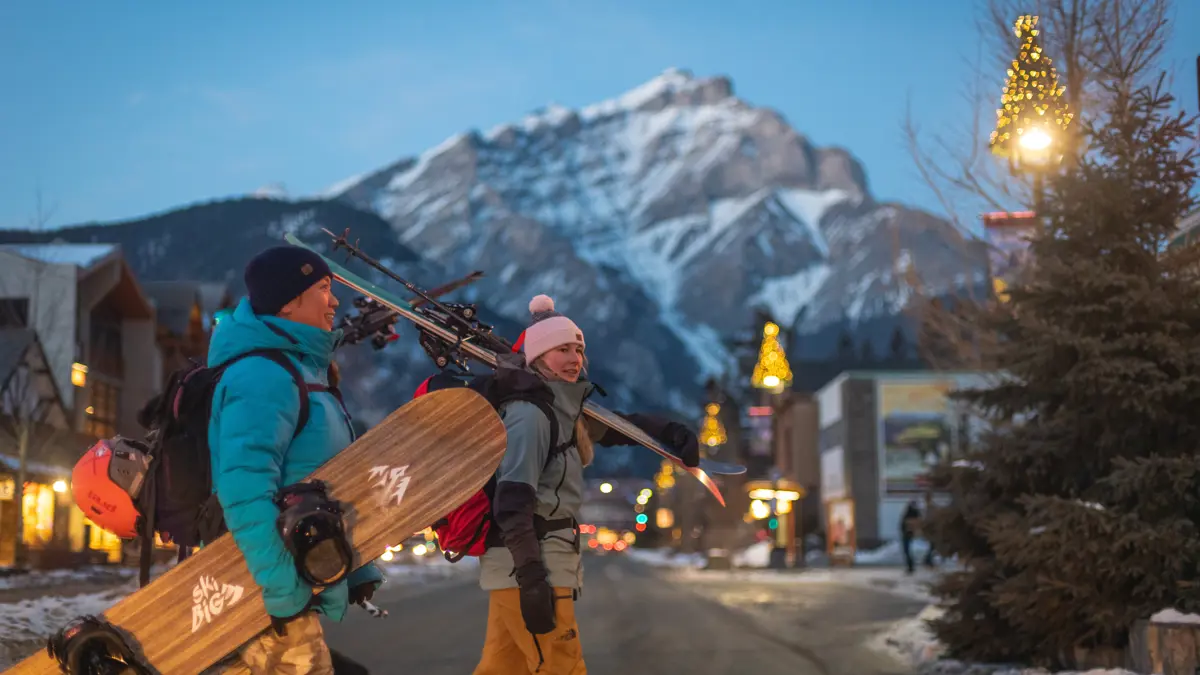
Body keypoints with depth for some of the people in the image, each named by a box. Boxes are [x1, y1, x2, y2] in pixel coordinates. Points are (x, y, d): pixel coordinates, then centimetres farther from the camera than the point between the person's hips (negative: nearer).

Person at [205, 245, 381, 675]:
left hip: (289, 589, 10)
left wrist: (357, 569, 17)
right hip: (268, 601, -10)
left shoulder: (303, 370, 15)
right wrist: (283, 591, -30)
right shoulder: (263, 374, -17)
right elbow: (246, 492, -28)